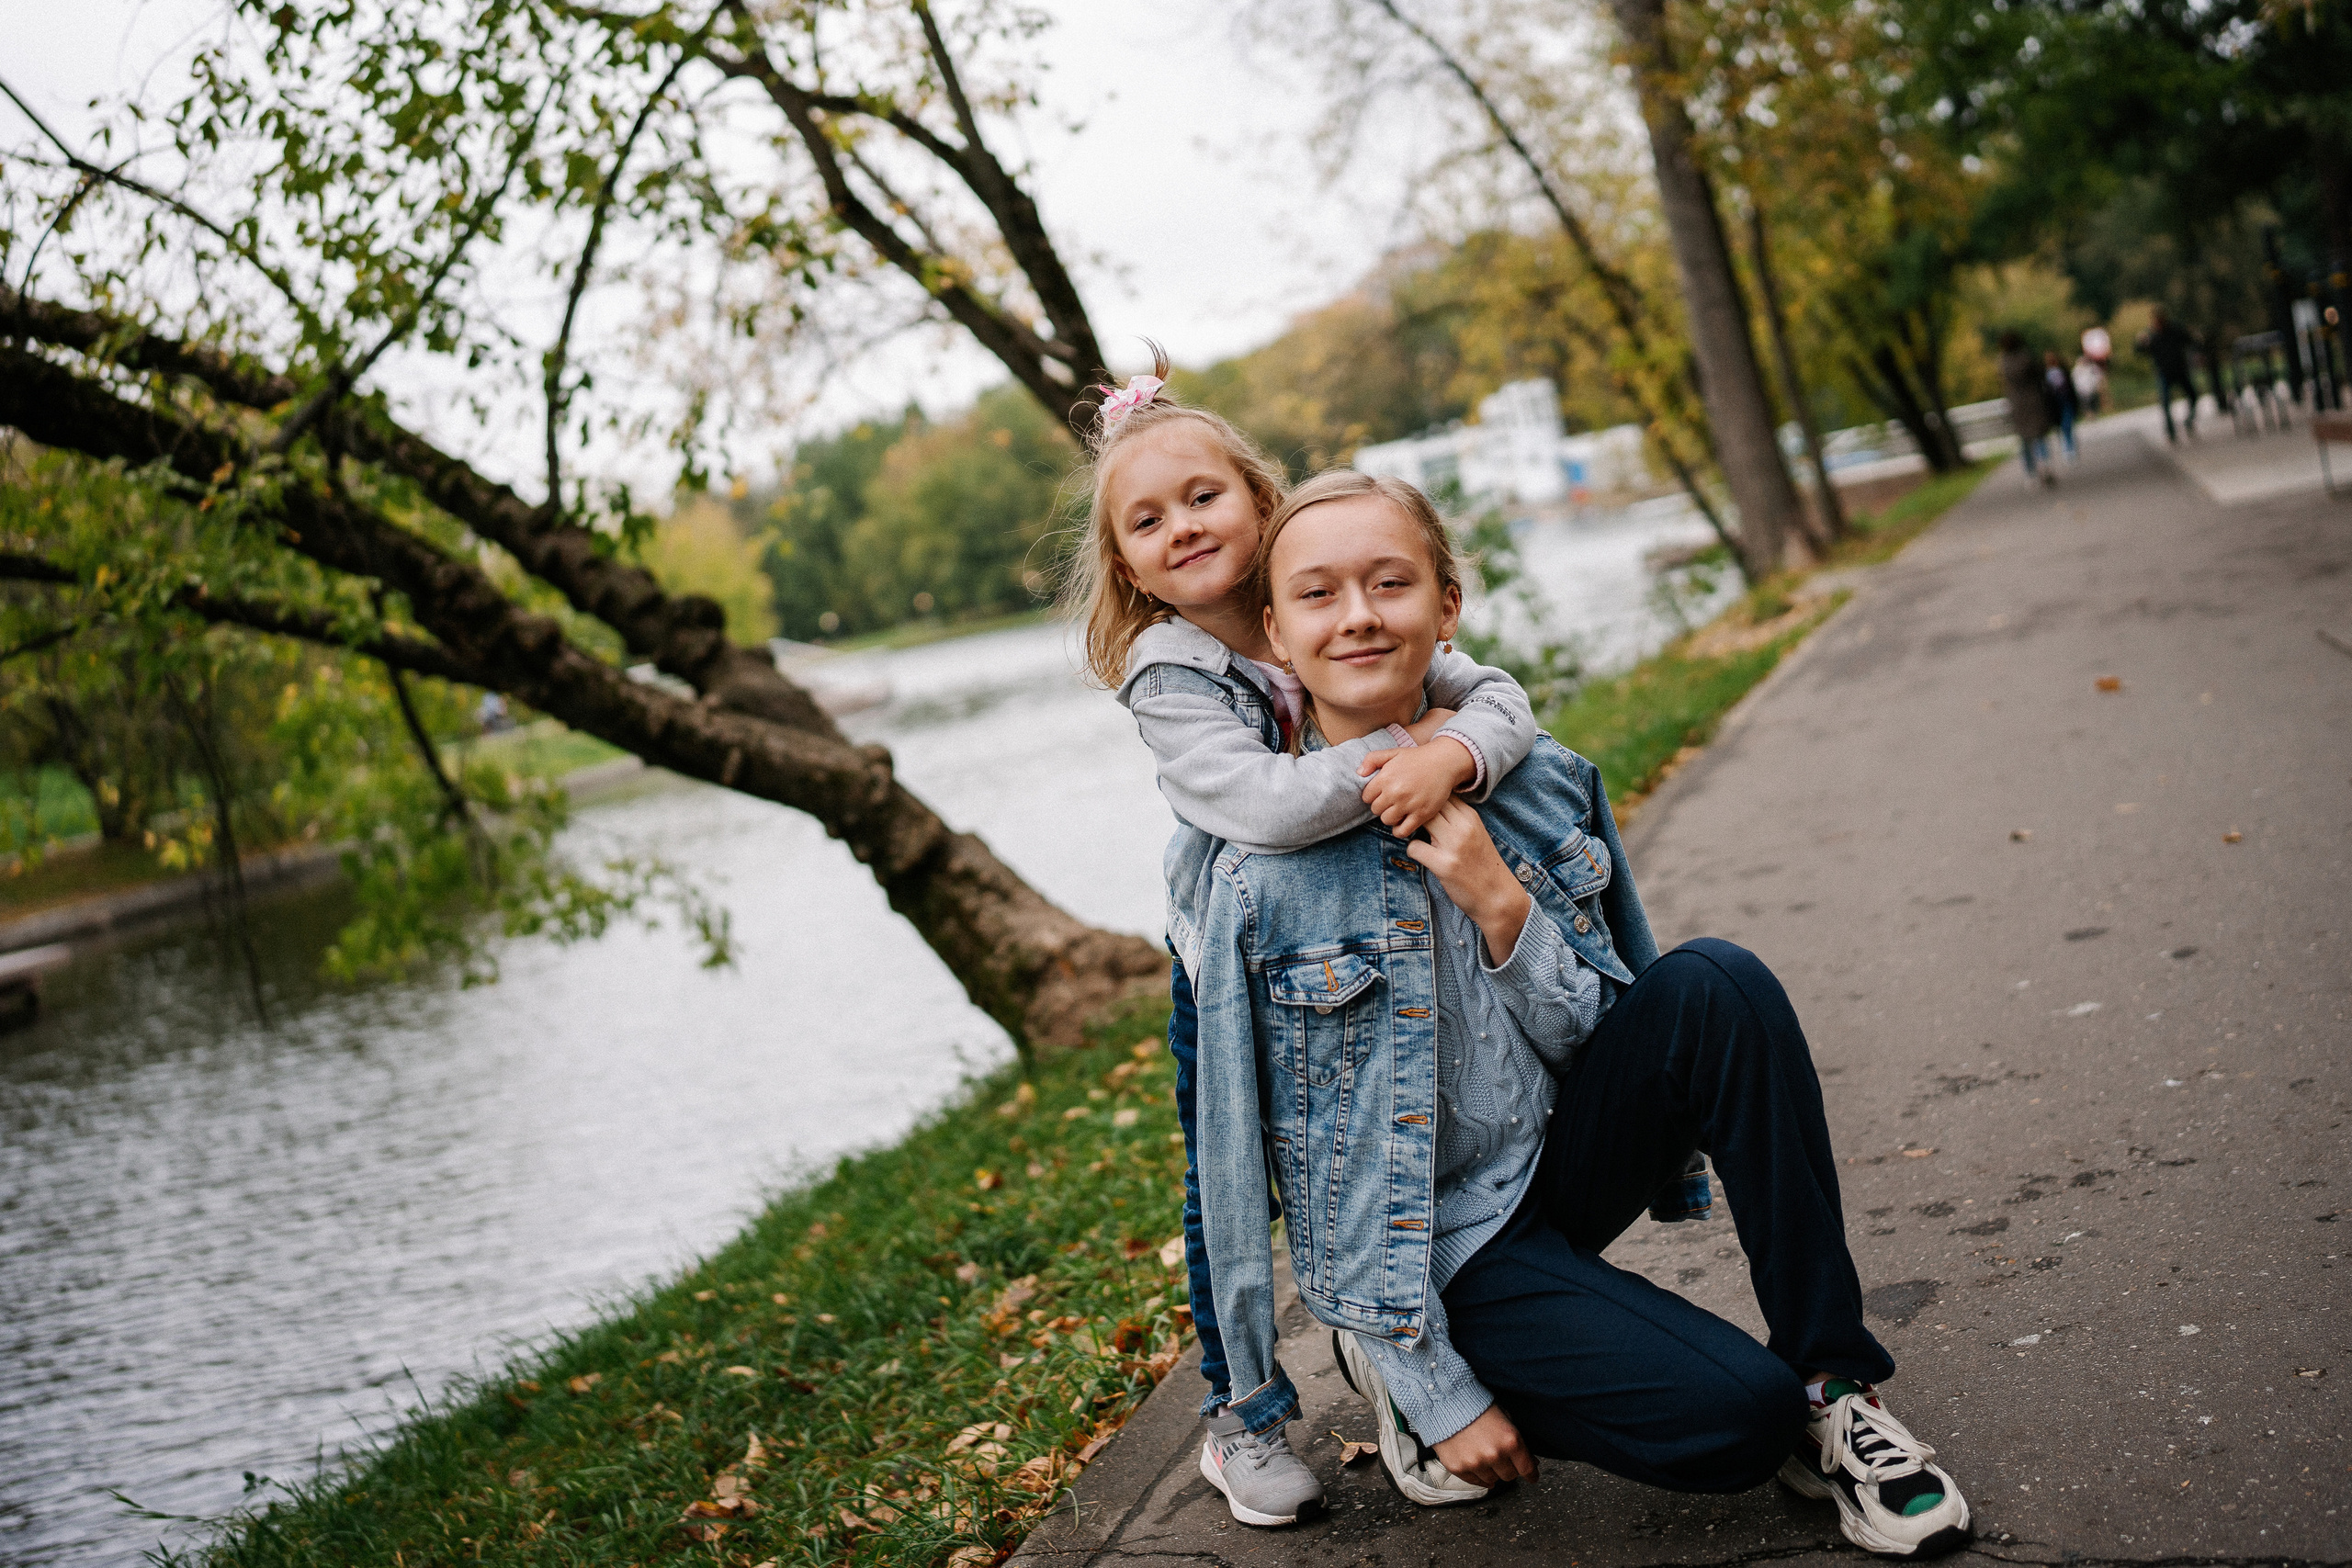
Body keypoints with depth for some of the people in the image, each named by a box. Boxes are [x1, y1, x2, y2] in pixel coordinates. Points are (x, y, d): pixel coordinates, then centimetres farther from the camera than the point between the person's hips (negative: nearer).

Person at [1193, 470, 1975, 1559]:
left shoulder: (1543, 786, -4)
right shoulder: (1258, 879, -17)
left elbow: (1601, 1039, -1)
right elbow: (1310, 1176, -13)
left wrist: (1500, 905, -20)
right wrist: (1444, 1397, -13)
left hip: (1564, 1159, 5)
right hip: (1433, 1243, -4)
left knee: (1717, 986, -21)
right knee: (1739, 1415, -21)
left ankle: (1833, 1382, -12)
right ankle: (1404, 1369, 3)